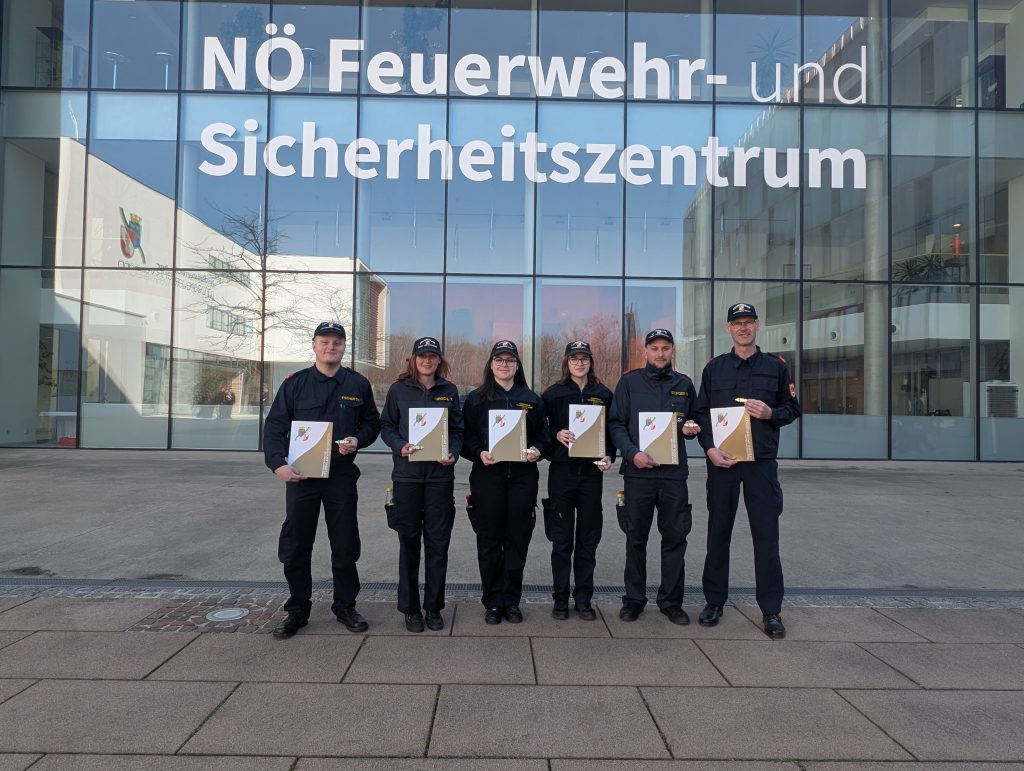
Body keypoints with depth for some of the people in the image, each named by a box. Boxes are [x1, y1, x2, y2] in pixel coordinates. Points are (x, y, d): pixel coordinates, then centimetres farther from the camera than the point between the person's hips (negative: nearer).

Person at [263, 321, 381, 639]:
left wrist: (358, 440, -10)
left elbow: (372, 423, 12)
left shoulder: (358, 384, 4)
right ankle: (297, 610, 23)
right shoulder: (295, 383, 2)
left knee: (345, 546, 7)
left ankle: (345, 605, 25)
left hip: (342, 476, 0)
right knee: (295, 547, 6)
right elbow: (274, 427, -1)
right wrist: (278, 463, -17)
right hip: (300, 475, 0)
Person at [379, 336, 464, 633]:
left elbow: (457, 430, 10)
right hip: (407, 473, -1)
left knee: (438, 542, 4)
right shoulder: (399, 390, 4)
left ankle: (434, 606, 17)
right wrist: (400, 446, -13)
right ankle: (410, 608, 18)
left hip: (440, 474, 1)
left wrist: (453, 453, -8)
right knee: (409, 541, 5)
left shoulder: (449, 391, 8)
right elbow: (386, 426, 5)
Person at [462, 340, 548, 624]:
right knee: (489, 540, 3)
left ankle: (512, 601, 18)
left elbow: (542, 435, 13)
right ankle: (492, 601, 15)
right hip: (487, 476, -1)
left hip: (523, 476, 2)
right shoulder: (476, 399, 6)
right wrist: (479, 453, -15)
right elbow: (466, 437, 3)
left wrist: (537, 450, -7)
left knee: (517, 539, 5)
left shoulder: (531, 399, 11)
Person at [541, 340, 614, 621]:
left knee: (588, 539, 7)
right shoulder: (553, 393, 3)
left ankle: (583, 598, 18)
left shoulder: (604, 394, 8)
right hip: (561, 471, -1)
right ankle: (560, 598, 15)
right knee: (562, 539, 3)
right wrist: (557, 435, -15)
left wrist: (609, 456, -5)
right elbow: (540, 429, 4)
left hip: (591, 471, 2)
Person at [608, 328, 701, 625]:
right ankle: (634, 599, 19)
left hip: (674, 472, 2)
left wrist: (691, 429, -2)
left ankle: (671, 601, 19)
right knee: (636, 538, 7)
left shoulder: (684, 384, 11)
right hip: (638, 471, -2)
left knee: (675, 538, 6)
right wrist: (632, 453, -15)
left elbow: (692, 423, 21)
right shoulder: (630, 381, 3)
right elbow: (616, 423, -1)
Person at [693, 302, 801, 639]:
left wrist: (771, 414, -11)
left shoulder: (776, 366, 7)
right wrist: (710, 448, -8)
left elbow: (792, 408, 11)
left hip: (762, 461, -1)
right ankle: (714, 602, 20)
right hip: (721, 461, 1)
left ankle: (771, 610, 12)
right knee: (718, 533, 8)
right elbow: (701, 413, 7)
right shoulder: (714, 367, 8)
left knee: (766, 535, 1)